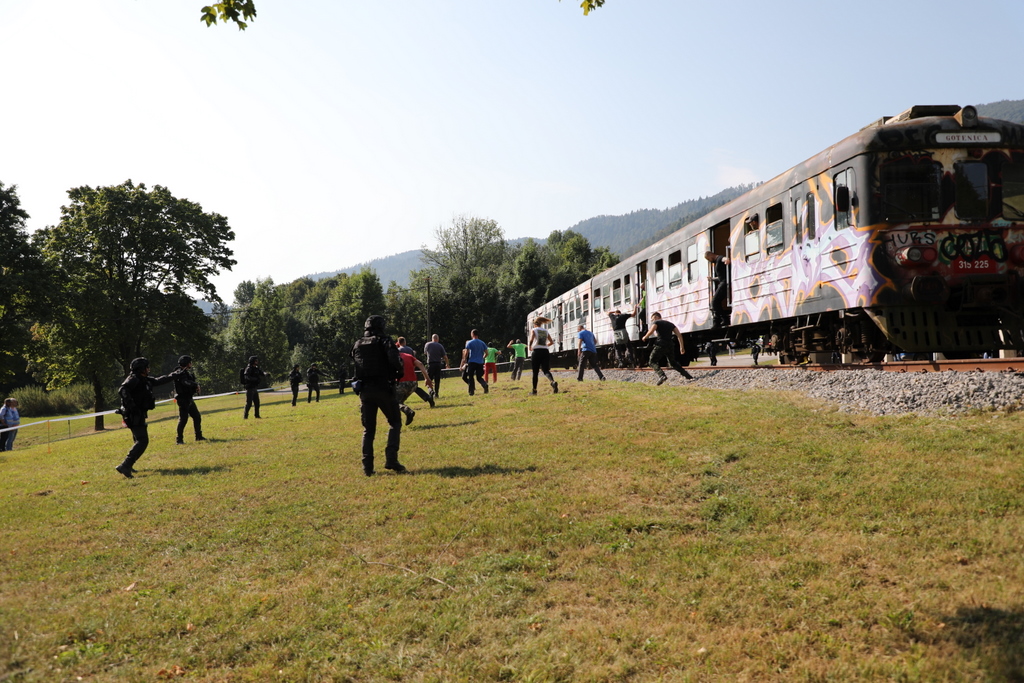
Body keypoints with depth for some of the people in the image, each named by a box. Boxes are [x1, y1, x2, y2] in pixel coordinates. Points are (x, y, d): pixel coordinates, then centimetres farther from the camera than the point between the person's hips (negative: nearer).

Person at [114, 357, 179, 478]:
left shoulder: (145, 380, 16)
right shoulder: (133, 379, -12)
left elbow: (159, 381, 30)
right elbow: (122, 390, -27)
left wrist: (174, 374, 36)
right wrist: (131, 405, -32)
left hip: (139, 415, 10)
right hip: (134, 415, -10)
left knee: (139, 440, 19)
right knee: (142, 441, -16)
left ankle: (128, 466, 28)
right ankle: (125, 466, -21)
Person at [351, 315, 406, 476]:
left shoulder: (357, 345, 12)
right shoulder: (384, 341, -4)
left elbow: (354, 367, 13)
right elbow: (395, 360, -18)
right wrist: (400, 372, -1)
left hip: (365, 391, 5)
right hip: (383, 388, -4)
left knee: (368, 429, 11)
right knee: (395, 423, 8)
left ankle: (367, 466, 6)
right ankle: (391, 459, -6)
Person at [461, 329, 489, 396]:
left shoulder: (469, 343, -3)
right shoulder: (482, 343, 9)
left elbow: (466, 353, -8)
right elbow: (486, 353, 7)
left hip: (472, 362, -4)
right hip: (480, 363, 4)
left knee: (470, 377, 7)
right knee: (479, 377, 10)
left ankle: (471, 391, 3)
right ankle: (485, 384, -19)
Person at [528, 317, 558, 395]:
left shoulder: (533, 330, 3)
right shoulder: (546, 331, 15)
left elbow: (531, 340, -14)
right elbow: (551, 342, 11)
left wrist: (530, 347, 2)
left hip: (536, 351, -3)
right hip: (545, 351, 3)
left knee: (535, 372, 5)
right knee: (546, 370, -2)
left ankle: (534, 391, 11)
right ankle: (553, 382, -33)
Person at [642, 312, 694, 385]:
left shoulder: (655, 322, 6)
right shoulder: (669, 323, 23)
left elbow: (651, 330, -16)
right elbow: (679, 335, 15)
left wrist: (645, 337, 2)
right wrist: (682, 347, 15)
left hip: (660, 345, -6)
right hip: (669, 345, 6)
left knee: (652, 362, 0)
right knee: (673, 362, 24)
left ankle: (661, 375, -24)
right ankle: (687, 375, 19)